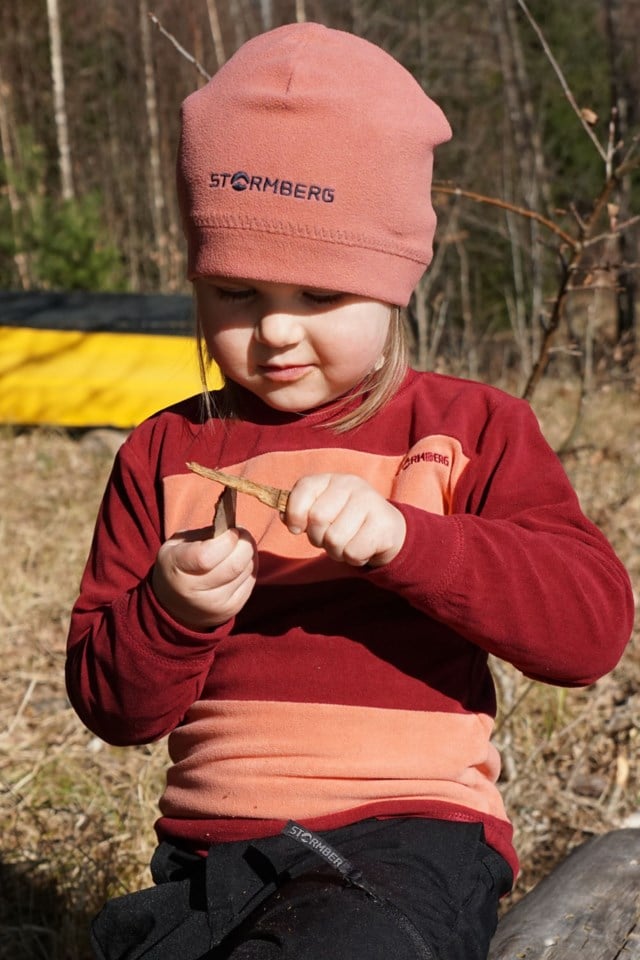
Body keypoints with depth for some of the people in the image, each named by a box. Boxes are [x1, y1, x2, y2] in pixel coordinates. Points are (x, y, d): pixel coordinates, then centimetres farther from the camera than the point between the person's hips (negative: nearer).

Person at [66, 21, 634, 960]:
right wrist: (171, 613, -11)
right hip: (211, 846, 3)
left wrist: (402, 536, -21)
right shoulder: (168, 454, 12)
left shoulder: (469, 432, 6)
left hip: (408, 835, -3)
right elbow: (111, 705, 11)